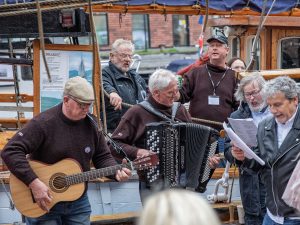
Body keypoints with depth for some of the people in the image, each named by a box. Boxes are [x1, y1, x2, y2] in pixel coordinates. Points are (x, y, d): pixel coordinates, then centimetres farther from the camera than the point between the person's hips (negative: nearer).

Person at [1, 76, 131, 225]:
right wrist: (34, 182, -30)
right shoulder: (43, 123, -18)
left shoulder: (91, 125, 0)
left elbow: (103, 157, 9)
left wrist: (116, 172, -12)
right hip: (43, 203, -5)